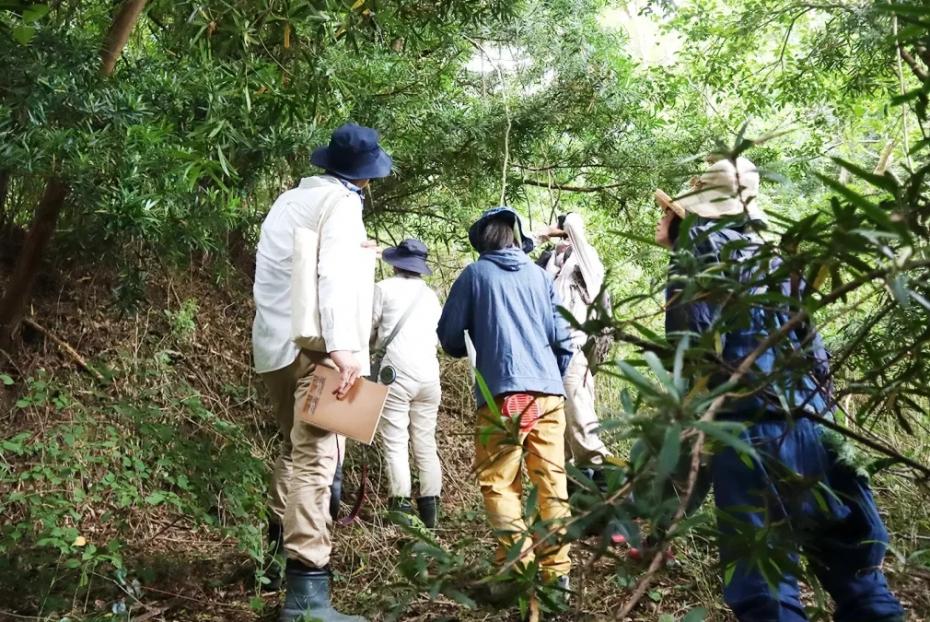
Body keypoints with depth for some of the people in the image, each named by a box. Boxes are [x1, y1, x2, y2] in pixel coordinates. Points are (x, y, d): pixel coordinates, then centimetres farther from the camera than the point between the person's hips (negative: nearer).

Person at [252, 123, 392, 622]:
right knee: (317, 458, -13)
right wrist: (343, 345, -28)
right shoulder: (341, 202, -5)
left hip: (275, 342, 9)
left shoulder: (289, 199, 19)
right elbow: (333, 275, -20)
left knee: (296, 448, 22)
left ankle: (280, 550, 31)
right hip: (312, 345, -9)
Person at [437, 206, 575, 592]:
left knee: (499, 483, 1)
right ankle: (557, 570, 8)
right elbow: (562, 337, 11)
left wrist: (472, 350, 27)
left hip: (502, 393, -3)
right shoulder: (538, 275, 14)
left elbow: (450, 336, 5)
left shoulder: (475, 275, 5)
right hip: (548, 393, 4)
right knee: (552, 482, 7)